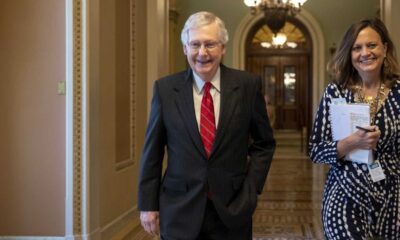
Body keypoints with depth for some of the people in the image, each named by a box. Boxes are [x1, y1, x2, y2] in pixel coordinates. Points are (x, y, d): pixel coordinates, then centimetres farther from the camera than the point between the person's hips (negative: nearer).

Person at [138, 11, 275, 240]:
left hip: (232, 209, 1)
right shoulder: (165, 88, -2)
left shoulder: (248, 85, -3)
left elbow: (264, 143, 6)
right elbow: (152, 151, 2)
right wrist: (148, 204, 2)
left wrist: (251, 189, -3)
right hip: (180, 211, 0)